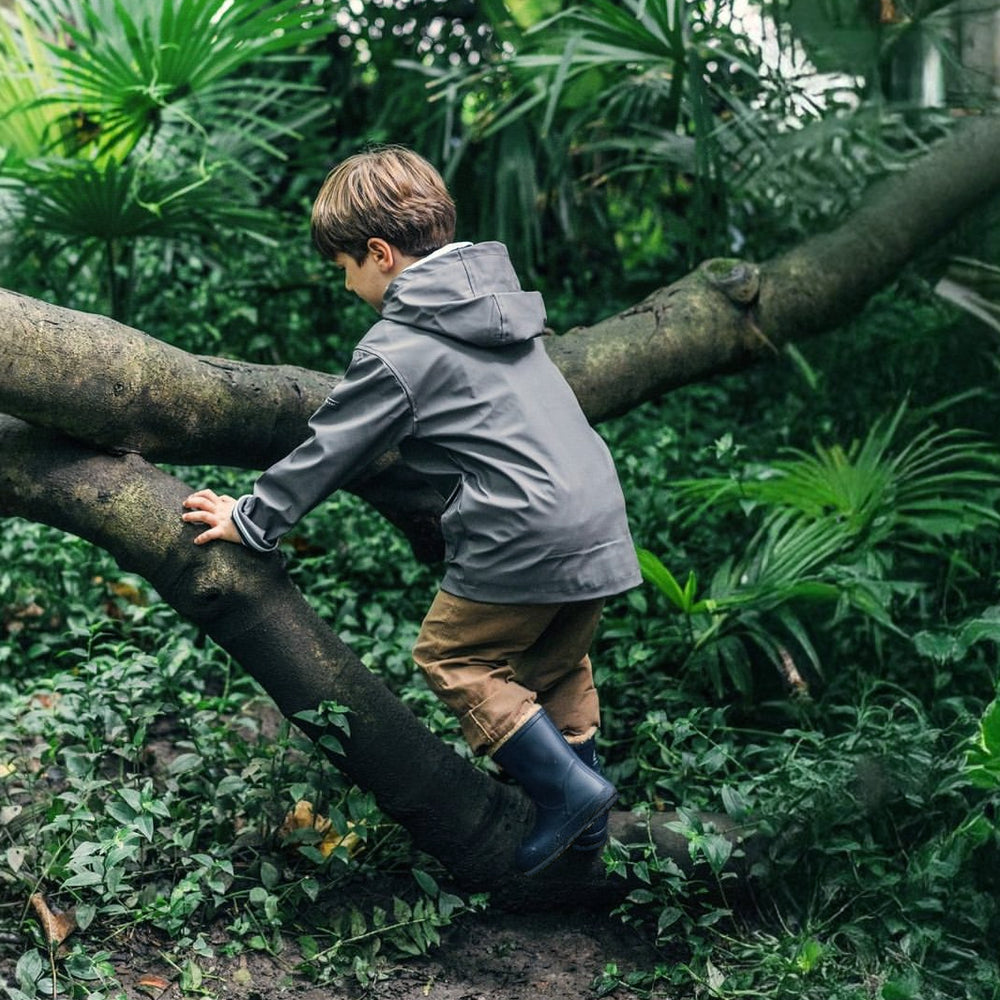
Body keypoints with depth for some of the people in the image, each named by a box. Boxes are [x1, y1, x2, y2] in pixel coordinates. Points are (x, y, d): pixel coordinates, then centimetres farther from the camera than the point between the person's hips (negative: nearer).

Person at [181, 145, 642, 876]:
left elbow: (330, 451, -3)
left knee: (454, 657, 9)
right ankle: (584, 821, 30)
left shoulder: (399, 348, -10)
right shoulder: (496, 295, 16)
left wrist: (253, 520, 10)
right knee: (556, 667, 22)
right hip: (600, 520, 9)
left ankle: (568, 789, 4)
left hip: (524, 536, -8)